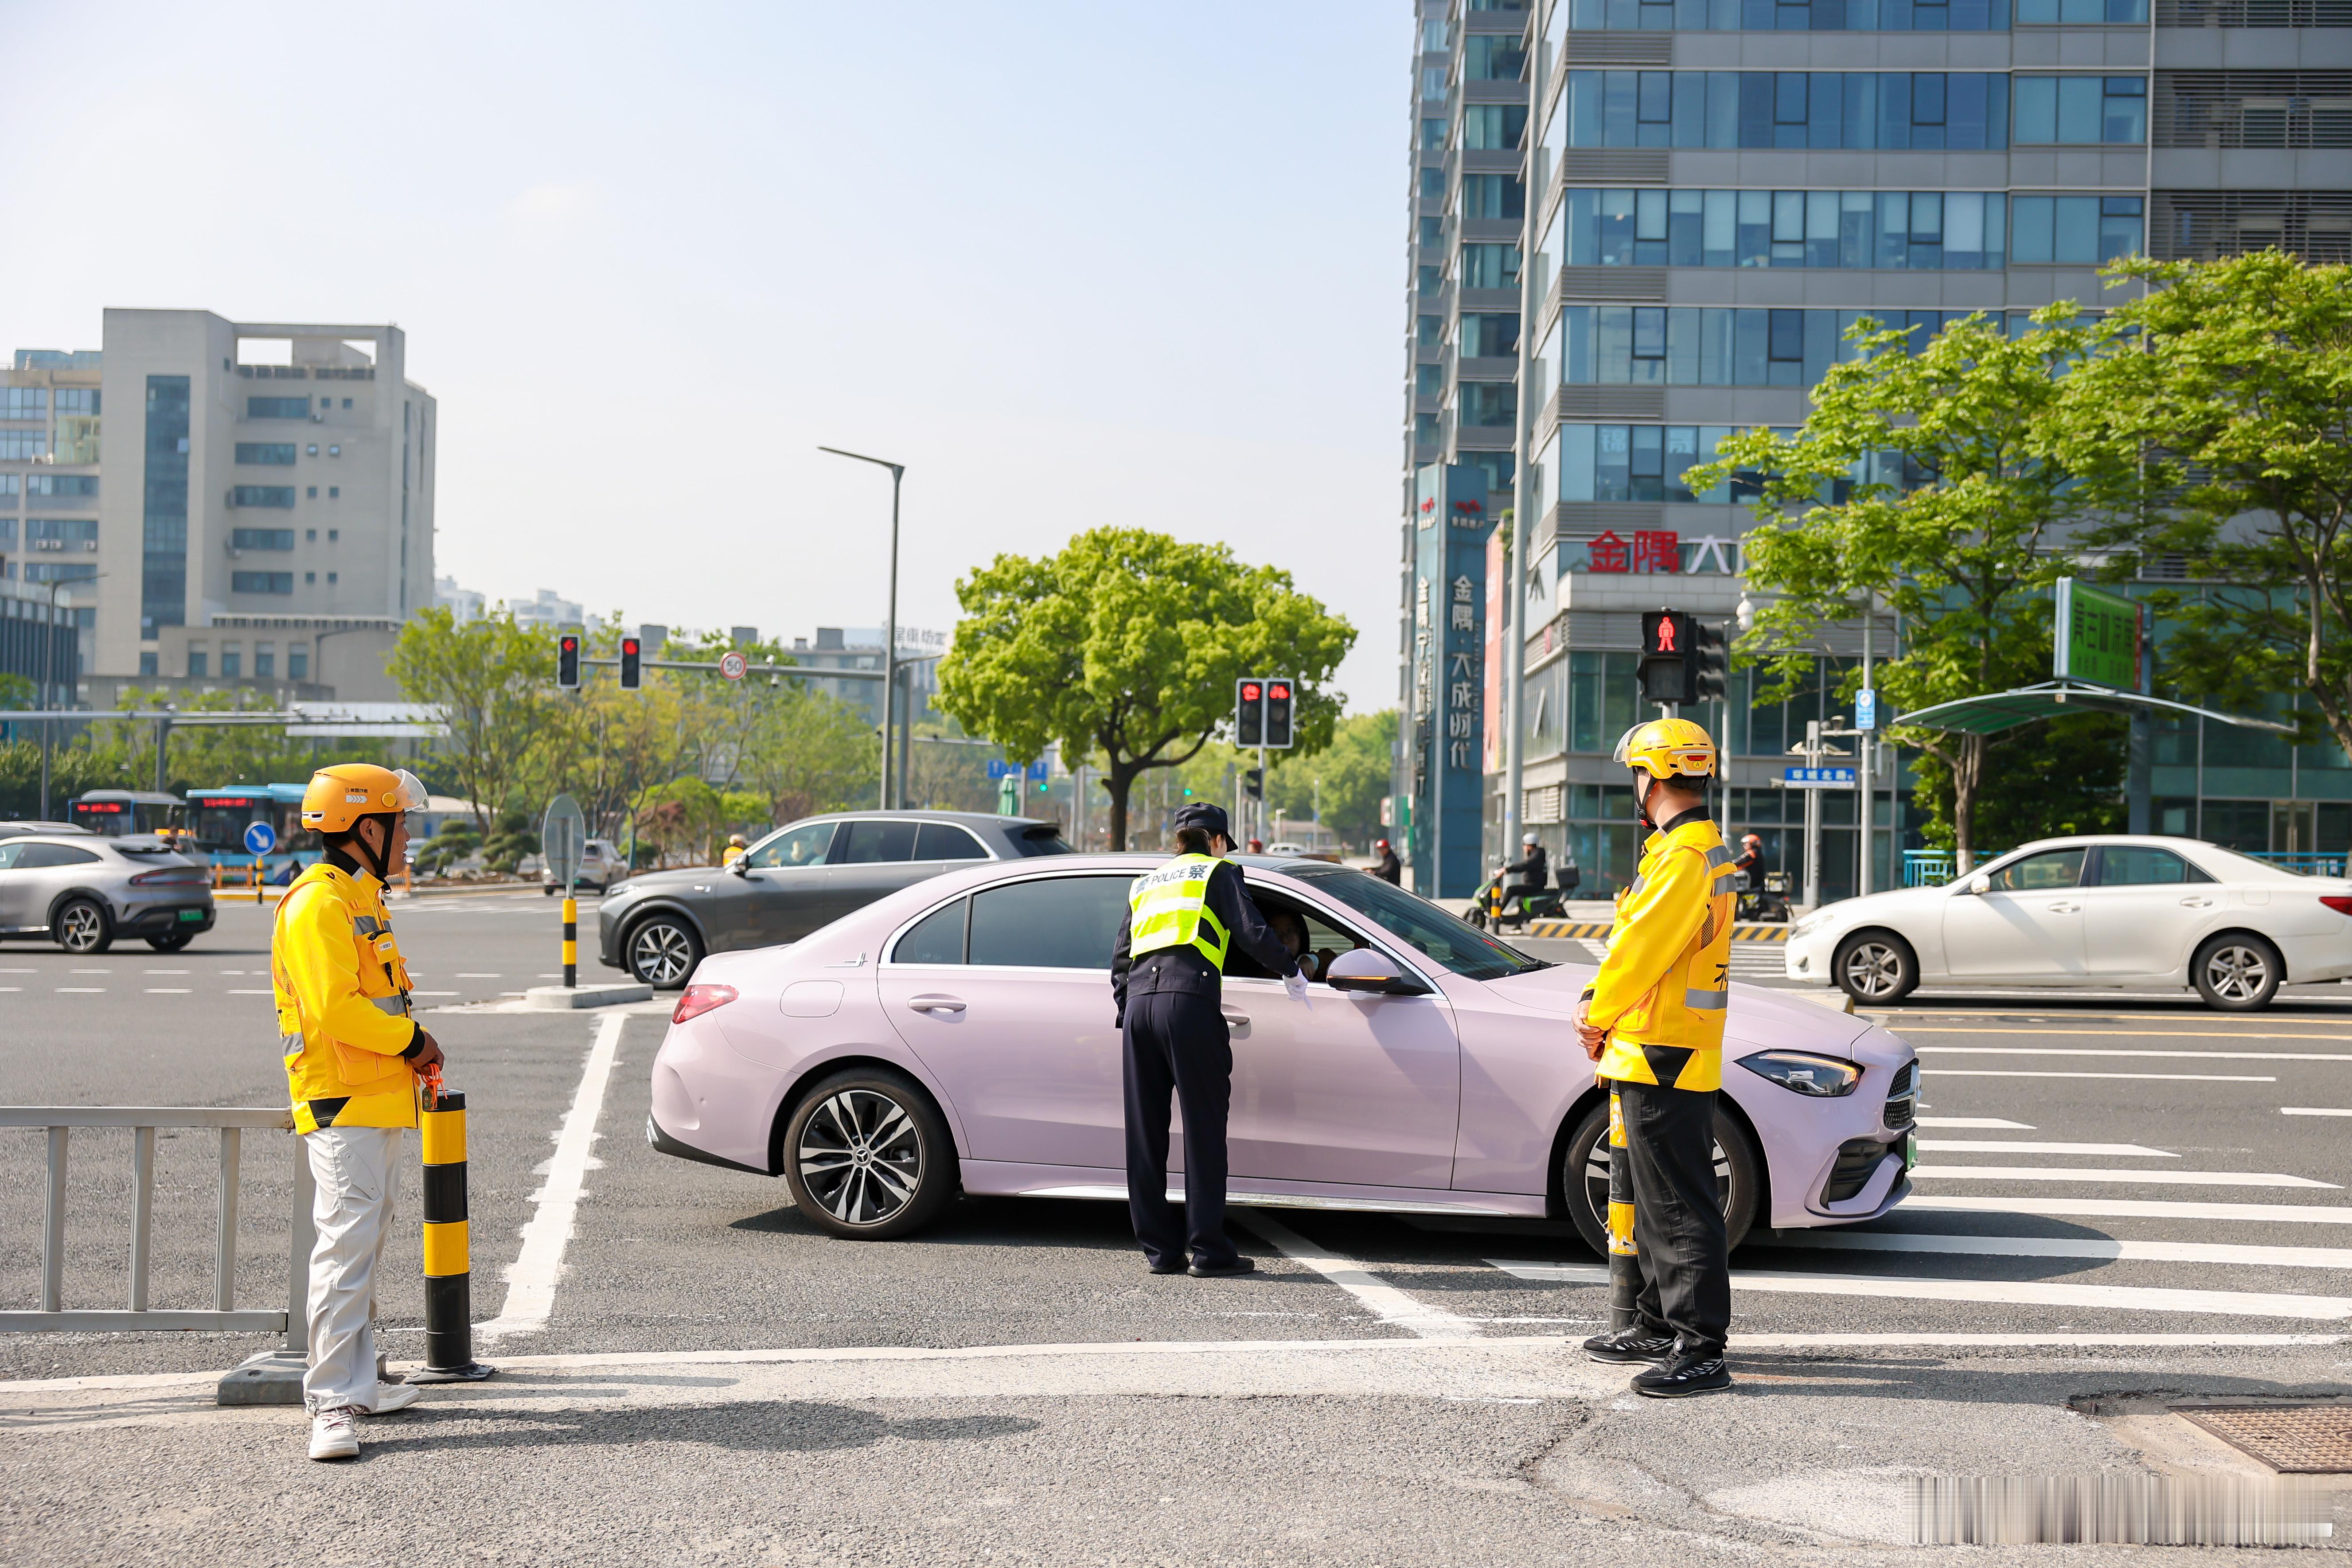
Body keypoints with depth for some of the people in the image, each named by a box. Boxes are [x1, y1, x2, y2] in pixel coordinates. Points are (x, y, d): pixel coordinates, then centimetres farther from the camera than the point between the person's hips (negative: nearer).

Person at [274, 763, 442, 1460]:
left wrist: (412, 1043, 7)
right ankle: (332, 1404, -13)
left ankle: (357, 1383, 25)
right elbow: (336, 1009, -24)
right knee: (345, 1246, -13)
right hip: (341, 1105, -11)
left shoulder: (361, 898, 18)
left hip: (379, 1099, 11)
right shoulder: (317, 904, -16)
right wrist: (411, 1041, -12)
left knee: (366, 1241, 16)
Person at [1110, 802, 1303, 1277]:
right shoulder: (1218, 872, 14)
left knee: (1146, 1131, 8)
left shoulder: (1147, 884, 29)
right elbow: (1252, 931, 2)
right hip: (1189, 1000, -6)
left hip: (1139, 1002, 6)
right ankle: (1208, 1251, -3)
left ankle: (1160, 1250, 11)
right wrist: (1290, 972, 15)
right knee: (1204, 1129, -2)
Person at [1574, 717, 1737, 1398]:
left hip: (1664, 1058, -11)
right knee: (1656, 1200, 19)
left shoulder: (1686, 856, -19)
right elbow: (1634, 941, 18)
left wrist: (1598, 1016, -6)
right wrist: (1599, 1006, 6)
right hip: (1662, 1053, 11)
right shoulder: (1702, 849, 17)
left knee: (1681, 1207, -9)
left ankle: (1702, 1350, -7)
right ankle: (1661, 1326, 29)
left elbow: (1642, 949, -20)